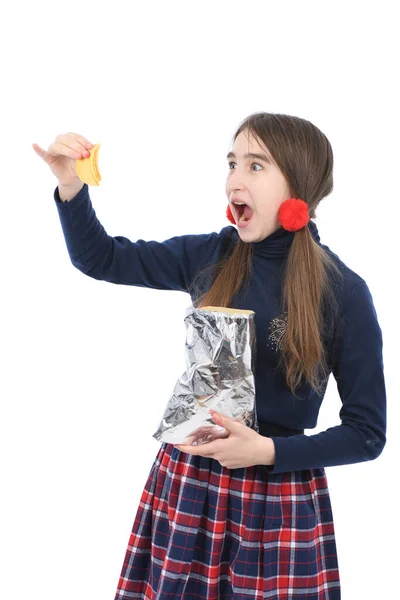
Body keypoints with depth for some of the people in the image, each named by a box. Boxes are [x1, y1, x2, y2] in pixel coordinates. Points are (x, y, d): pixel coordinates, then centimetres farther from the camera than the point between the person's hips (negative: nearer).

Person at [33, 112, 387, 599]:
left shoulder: (343, 291, -11)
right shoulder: (211, 257, -1)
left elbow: (367, 434, -7)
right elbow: (101, 258, 10)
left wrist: (267, 450, -18)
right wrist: (70, 188, -8)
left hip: (280, 502, -3)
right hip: (186, 482, 3)